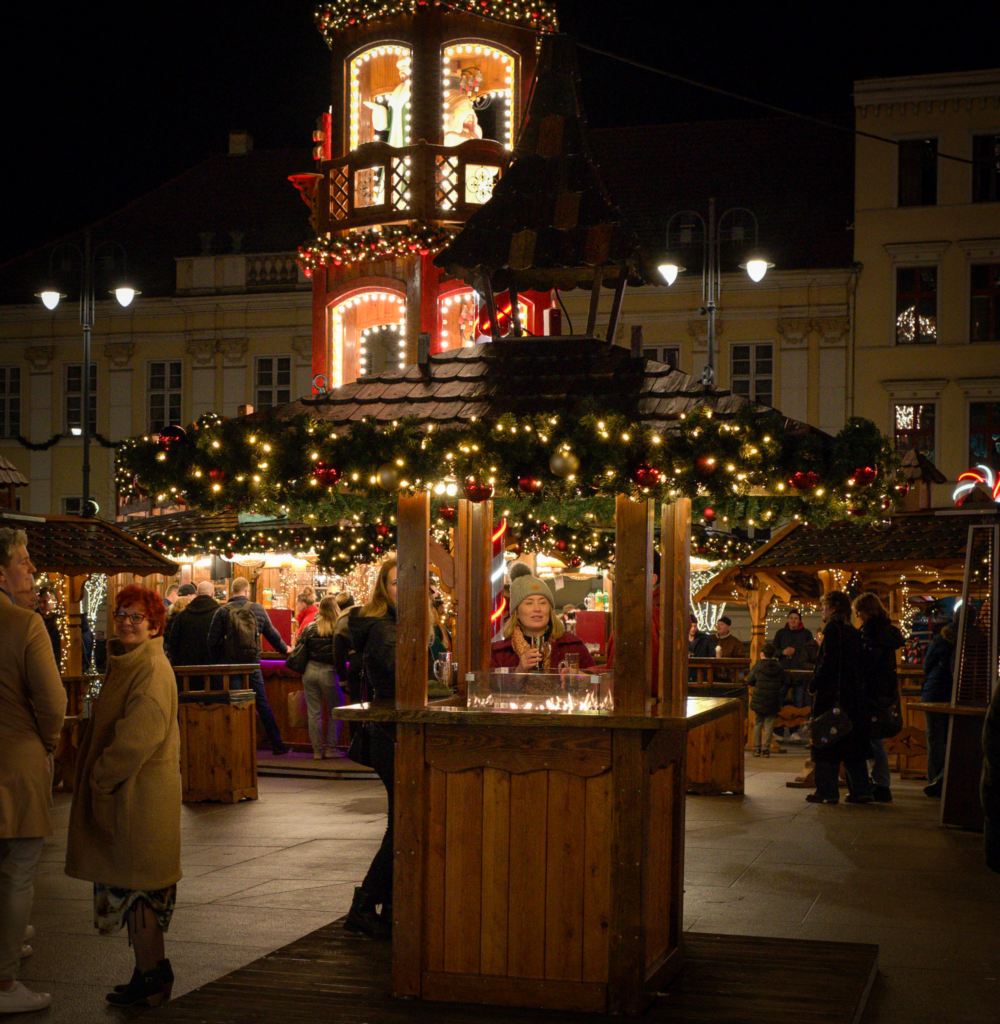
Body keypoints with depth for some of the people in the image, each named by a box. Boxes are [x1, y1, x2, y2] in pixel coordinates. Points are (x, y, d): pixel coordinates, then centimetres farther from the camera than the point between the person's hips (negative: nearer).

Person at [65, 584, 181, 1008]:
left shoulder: (152, 670, -17)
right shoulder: (124, 663, 14)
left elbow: (139, 736, -22)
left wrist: (103, 775, -15)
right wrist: (98, 773, 13)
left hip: (140, 793, -10)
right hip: (120, 789, 10)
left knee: (134, 881, -4)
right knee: (133, 881, 13)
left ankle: (150, 976, 4)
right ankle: (153, 972, 21)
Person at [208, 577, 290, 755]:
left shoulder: (222, 611, -3)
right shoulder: (258, 609, 3)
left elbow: (213, 641, -6)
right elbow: (272, 634, 12)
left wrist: (218, 661, 9)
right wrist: (284, 649, 29)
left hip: (229, 665, -1)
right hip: (252, 664, 1)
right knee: (262, 704, 7)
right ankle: (277, 744, 9)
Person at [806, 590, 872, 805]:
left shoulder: (833, 628, -11)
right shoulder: (854, 632, 12)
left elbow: (828, 662, -17)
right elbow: (856, 663, 13)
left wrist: (814, 685, -8)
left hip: (830, 694, -8)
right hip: (852, 695, 8)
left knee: (826, 742, -2)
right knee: (852, 741, 11)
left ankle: (827, 791, -2)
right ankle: (861, 790, 11)